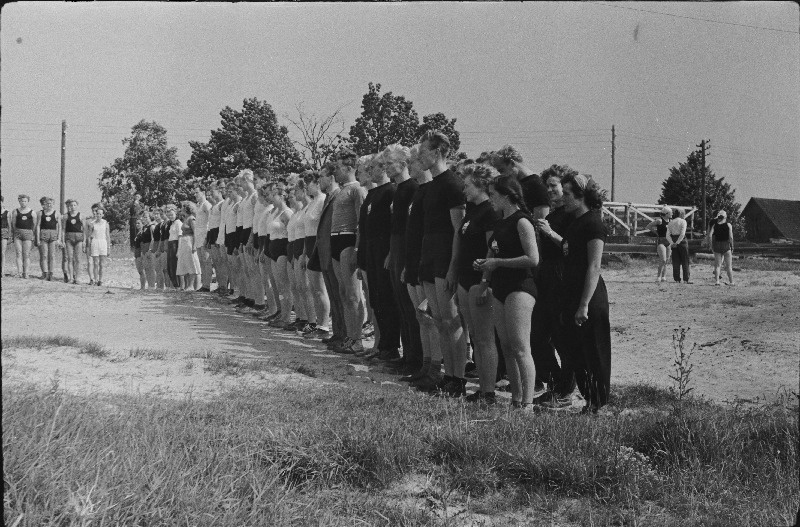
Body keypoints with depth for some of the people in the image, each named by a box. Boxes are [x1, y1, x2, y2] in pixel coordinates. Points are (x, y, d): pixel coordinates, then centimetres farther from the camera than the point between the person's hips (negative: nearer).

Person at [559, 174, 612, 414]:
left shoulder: (593, 223, -12)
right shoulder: (574, 222, 16)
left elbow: (594, 267, -18)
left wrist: (584, 305, -21)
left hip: (589, 297, -9)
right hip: (571, 295, 9)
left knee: (592, 354, -2)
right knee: (573, 351, 11)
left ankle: (598, 406, 7)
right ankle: (588, 400, 20)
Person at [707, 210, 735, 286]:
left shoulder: (714, 225, 3)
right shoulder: (728, 225, -3)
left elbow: (709, 235, -5)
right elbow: (731, 237, -9)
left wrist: (711, 246, 2)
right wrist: (732, 247, 0)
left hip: (717, 245, 2)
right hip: (726, 245, -2)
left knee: (717, 265, 7)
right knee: (728, 265, 6)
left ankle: (717, 281, -1)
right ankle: (731, 282, 9)